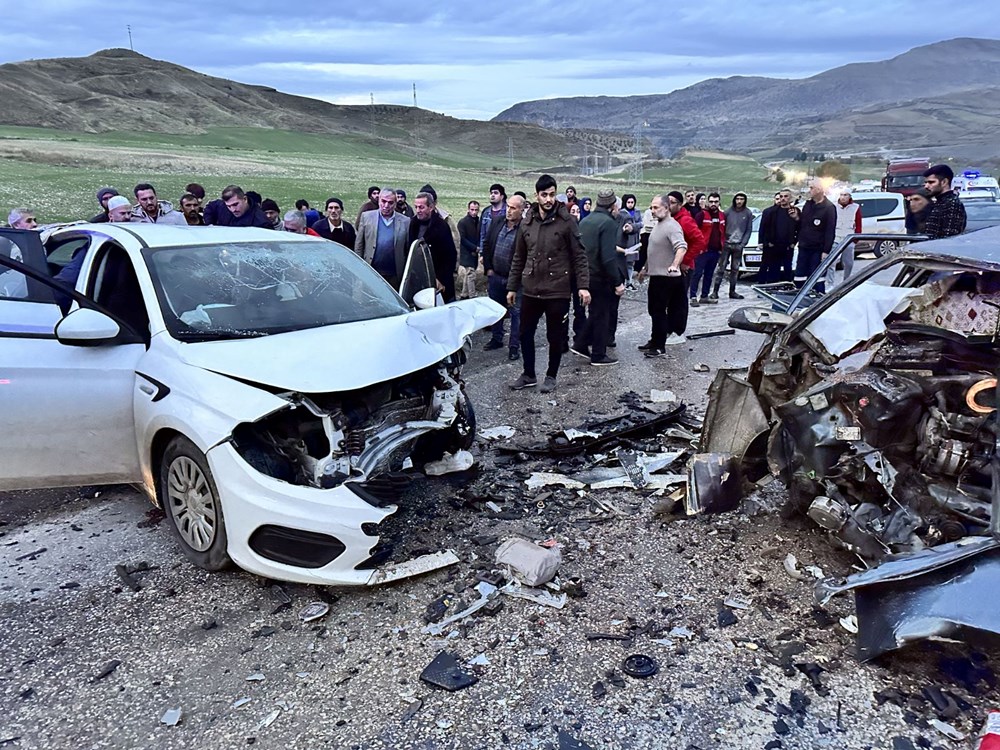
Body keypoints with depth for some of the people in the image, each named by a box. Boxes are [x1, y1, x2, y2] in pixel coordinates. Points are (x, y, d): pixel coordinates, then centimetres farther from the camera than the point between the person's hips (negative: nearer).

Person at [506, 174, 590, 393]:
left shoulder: (566, 221, -6)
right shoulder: (527, 222, 6)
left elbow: (579, 256, -6)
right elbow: (519, 258, 13)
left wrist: (583, 286, -14)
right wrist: (512, 287, 12)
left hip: (558, 291, -4)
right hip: (531, 290, 4)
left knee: (555, 336, 7)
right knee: (525, 334, 10)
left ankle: (551, 376, 24)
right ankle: (528, 375, 27)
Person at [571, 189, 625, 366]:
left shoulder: (585, 221, 8)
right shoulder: (608, 222, -17)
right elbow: (608, 257, -24)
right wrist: (617, 282, -20)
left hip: (586, 275, 7)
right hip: (601, 277, -7)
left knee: (596, 312, 22)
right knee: (602, 315, 4)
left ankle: (580, 344, 20)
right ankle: (598, 355, 11)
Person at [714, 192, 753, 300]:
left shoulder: (748, 213, 3)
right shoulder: (728, 211, 0)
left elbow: (749, 230, 5)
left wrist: (743, 244, -4)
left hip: (738, 245, 2)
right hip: (726, 244, -2)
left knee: (735, 269, 7)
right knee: (721, 268, -4)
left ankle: (732, 291, 15)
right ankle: (715, 291, -3)